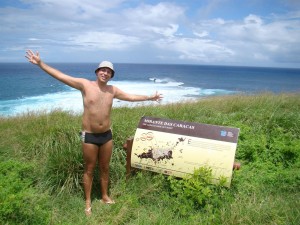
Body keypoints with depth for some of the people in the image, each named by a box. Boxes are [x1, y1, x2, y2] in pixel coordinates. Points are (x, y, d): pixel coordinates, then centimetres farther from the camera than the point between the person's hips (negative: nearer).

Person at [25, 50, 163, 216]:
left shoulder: (112, 90, 5)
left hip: (107, 135, 4)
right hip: (89, 136, -3)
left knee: (105, 168, 16)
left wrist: (149, 98, 21)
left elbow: (131, 97, 16)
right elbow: (60, 76, -8)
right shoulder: (85, 84, -7)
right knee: (89, 169, 9)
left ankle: (105, 196, 36)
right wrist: (40, 64, -11)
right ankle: (88, 202, 27)